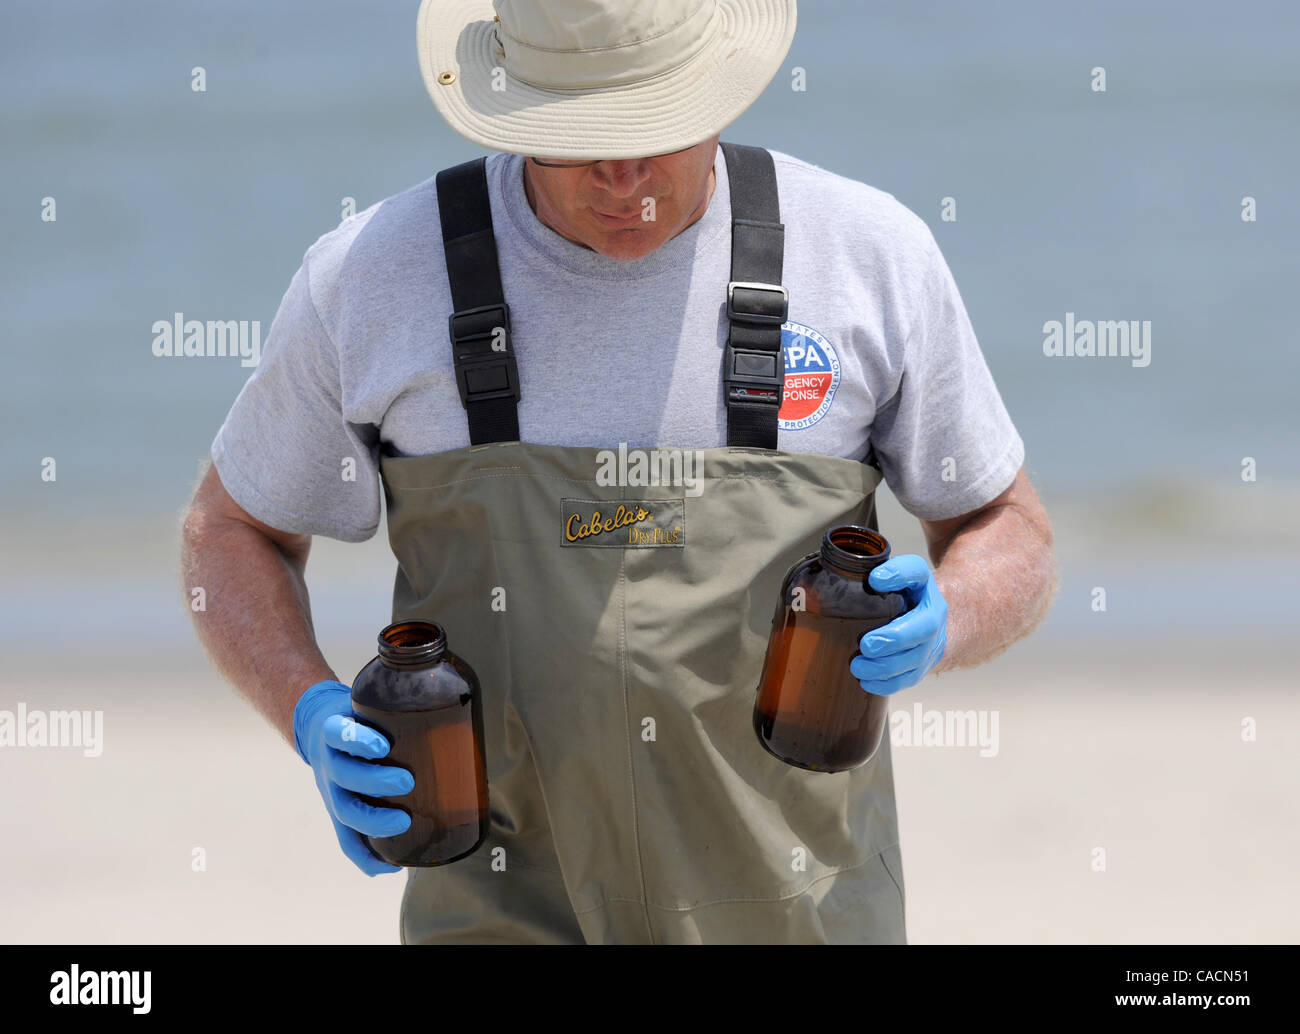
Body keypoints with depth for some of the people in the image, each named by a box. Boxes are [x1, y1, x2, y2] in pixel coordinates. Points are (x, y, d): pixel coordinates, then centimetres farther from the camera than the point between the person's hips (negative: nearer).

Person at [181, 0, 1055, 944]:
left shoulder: (871, 256, -4)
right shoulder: (371, 277, -4)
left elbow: (1011, 544, 7)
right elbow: (234, 531, 10)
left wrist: (938, 627, -18)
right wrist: (314, 719, -10)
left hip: (795, 911, 1)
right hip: (508, 917, -1)